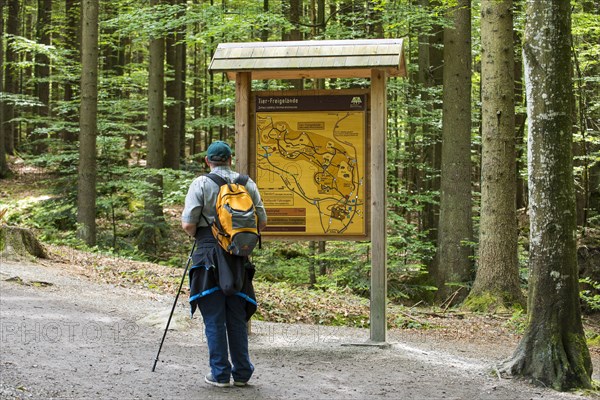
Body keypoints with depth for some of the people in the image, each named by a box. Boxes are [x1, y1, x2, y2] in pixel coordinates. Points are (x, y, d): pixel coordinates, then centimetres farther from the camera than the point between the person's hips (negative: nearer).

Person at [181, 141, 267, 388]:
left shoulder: (201, 184, -3)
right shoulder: (247, 183, 6)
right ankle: (242, 373, 14)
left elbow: (188, 224, -8)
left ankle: (220, 374, 4)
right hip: (238, 257, 3)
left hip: (209, 254, -3)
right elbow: (262, 223, 7)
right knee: (237, 318, 11)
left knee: (214, 318, 2)